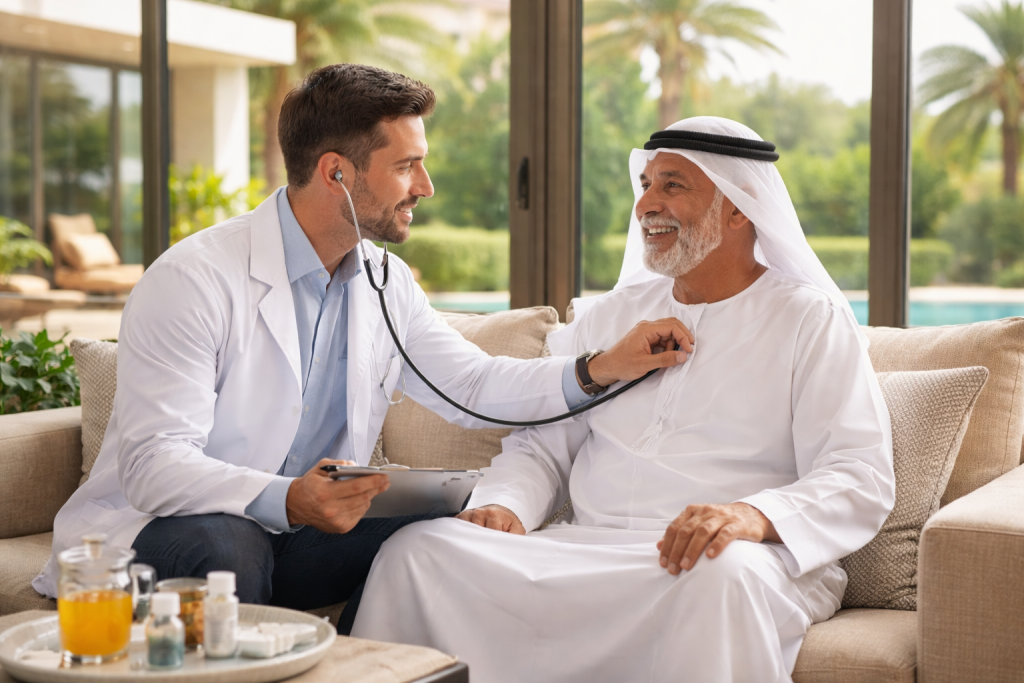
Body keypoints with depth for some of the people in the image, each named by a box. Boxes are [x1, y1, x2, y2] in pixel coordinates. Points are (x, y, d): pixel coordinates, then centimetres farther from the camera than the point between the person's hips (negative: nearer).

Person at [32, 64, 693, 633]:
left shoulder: (386, 283, 5)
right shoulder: (195, 278, -19)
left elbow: (473, 387, 9)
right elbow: (153, 464, -25)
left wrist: (602, 369, -6)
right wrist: (287, 499, -42)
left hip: (289, 537, 7)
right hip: (153, 527, -6)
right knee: (227, 544, -37)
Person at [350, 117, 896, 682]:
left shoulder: (811, 319, 5)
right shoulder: (611, 315, 22)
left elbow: (862, 477, -6)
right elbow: (541, 445, 21)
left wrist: (754, 516, -26)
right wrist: (505, 505, -3)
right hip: (586, 556, 4)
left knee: (722, 570, -41)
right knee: (419, 548, -19)